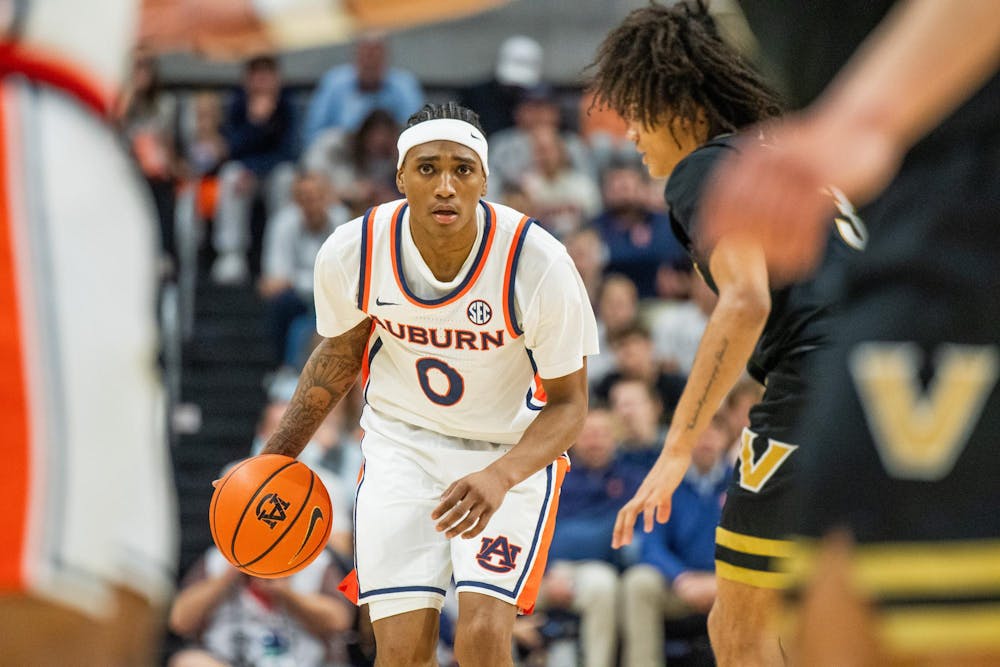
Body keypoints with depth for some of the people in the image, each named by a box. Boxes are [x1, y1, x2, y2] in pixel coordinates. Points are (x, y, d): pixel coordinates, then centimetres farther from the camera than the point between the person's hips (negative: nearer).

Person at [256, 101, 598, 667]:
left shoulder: (539, 264, -25)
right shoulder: (352, 253, -16)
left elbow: (568, 402, -14)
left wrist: (500, 477, -32)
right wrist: (276, 457, 4)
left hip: (514, 449, -2)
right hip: (402, 441, 2)